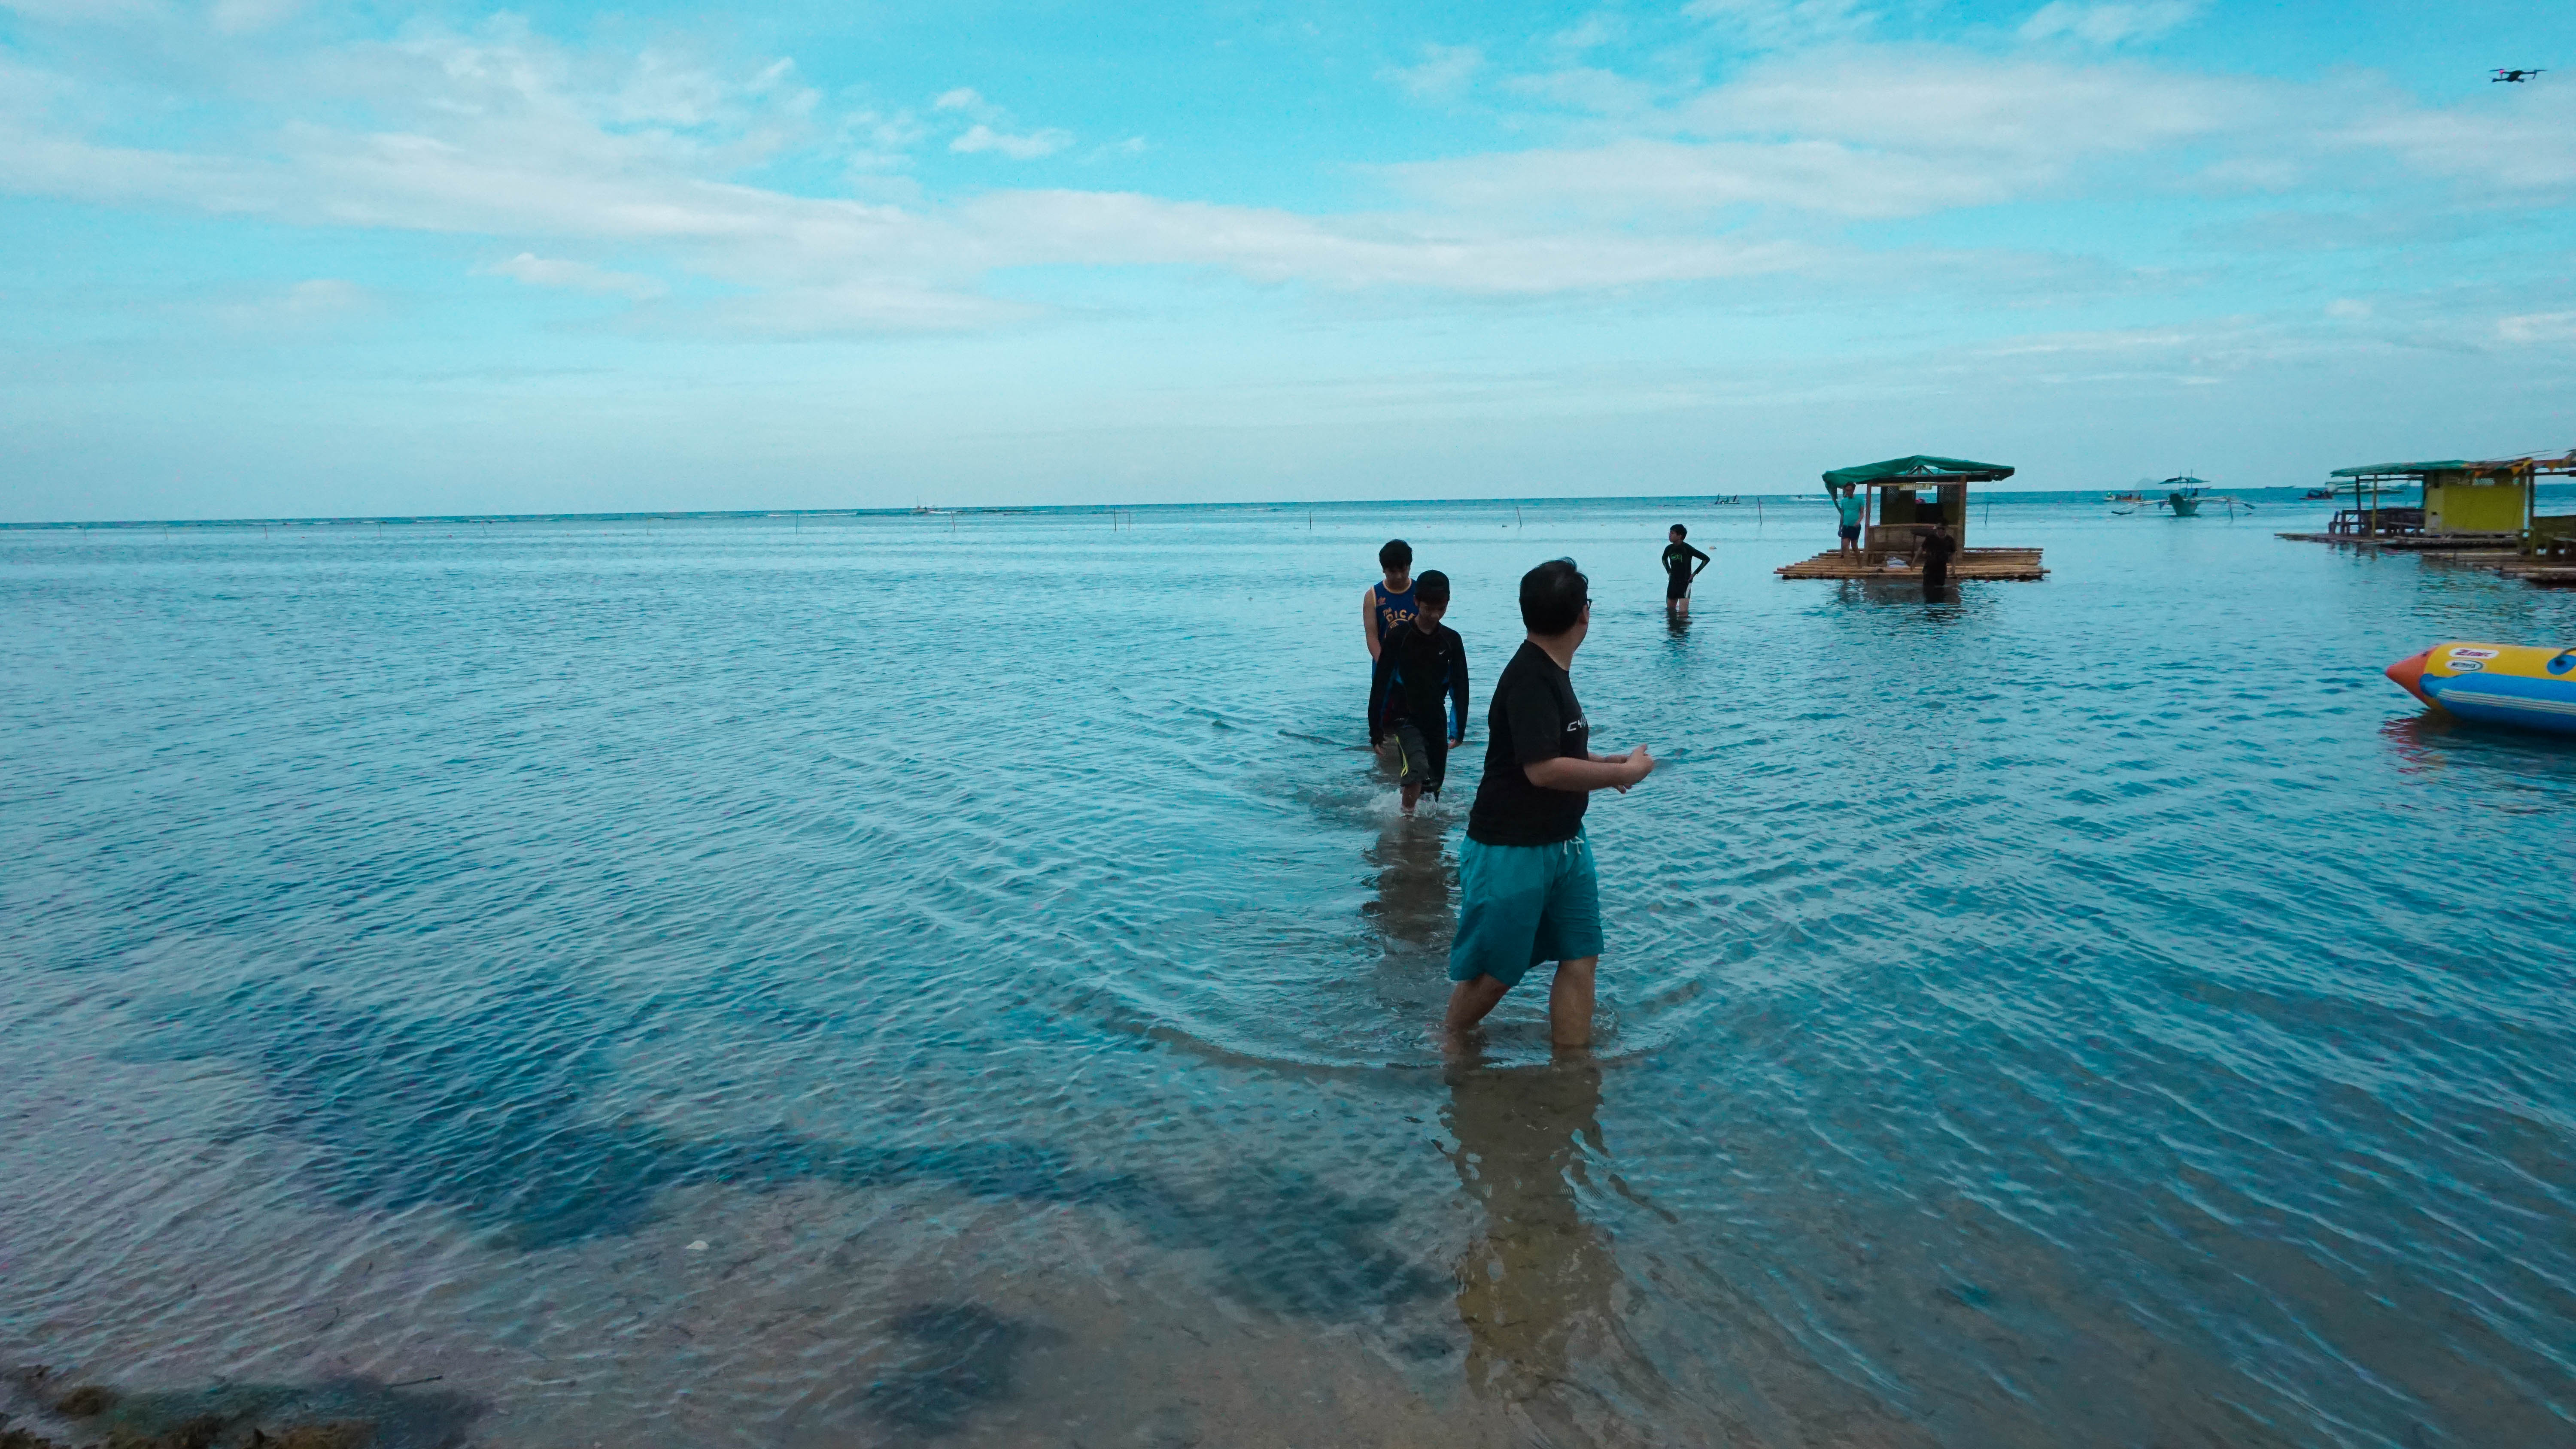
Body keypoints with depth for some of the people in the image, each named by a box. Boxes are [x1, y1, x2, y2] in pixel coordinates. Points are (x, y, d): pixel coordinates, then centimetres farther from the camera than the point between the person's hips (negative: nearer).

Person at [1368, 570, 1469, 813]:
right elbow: (1381, 683, -5)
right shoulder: (1399, 637, -9)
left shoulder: (1452, 640, 1)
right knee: (1417, 769, -26)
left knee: (1434, 784, 6)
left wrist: (1459, 729, 3)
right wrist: (1375, 727, -4)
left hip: (1436, 720, 4)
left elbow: (1460, 687, 6)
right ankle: (1406, 816, -11)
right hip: (1404, 718, -4)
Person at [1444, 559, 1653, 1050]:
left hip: (1563, 842, 9)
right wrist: (1624, 772, -19)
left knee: (1581, 955, 9)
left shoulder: (1550, 671, 8)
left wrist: (1608, 762, 6)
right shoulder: (1530, 679, -22)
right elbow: (1543, 769, -30)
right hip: (1510, 851, -9)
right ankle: (1449, 1042, 31)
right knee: (1495, 969, 6)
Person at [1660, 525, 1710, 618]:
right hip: (1672, 582, 6)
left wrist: (1695, 573, -9)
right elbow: (1664, 559, 28)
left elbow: (1706, 559, -10)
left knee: (1683, 612, -11)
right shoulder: (1669, 548, 3)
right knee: (1670, 610, 12)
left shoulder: (1687, 549, -14)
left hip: (1685, 582, -6)